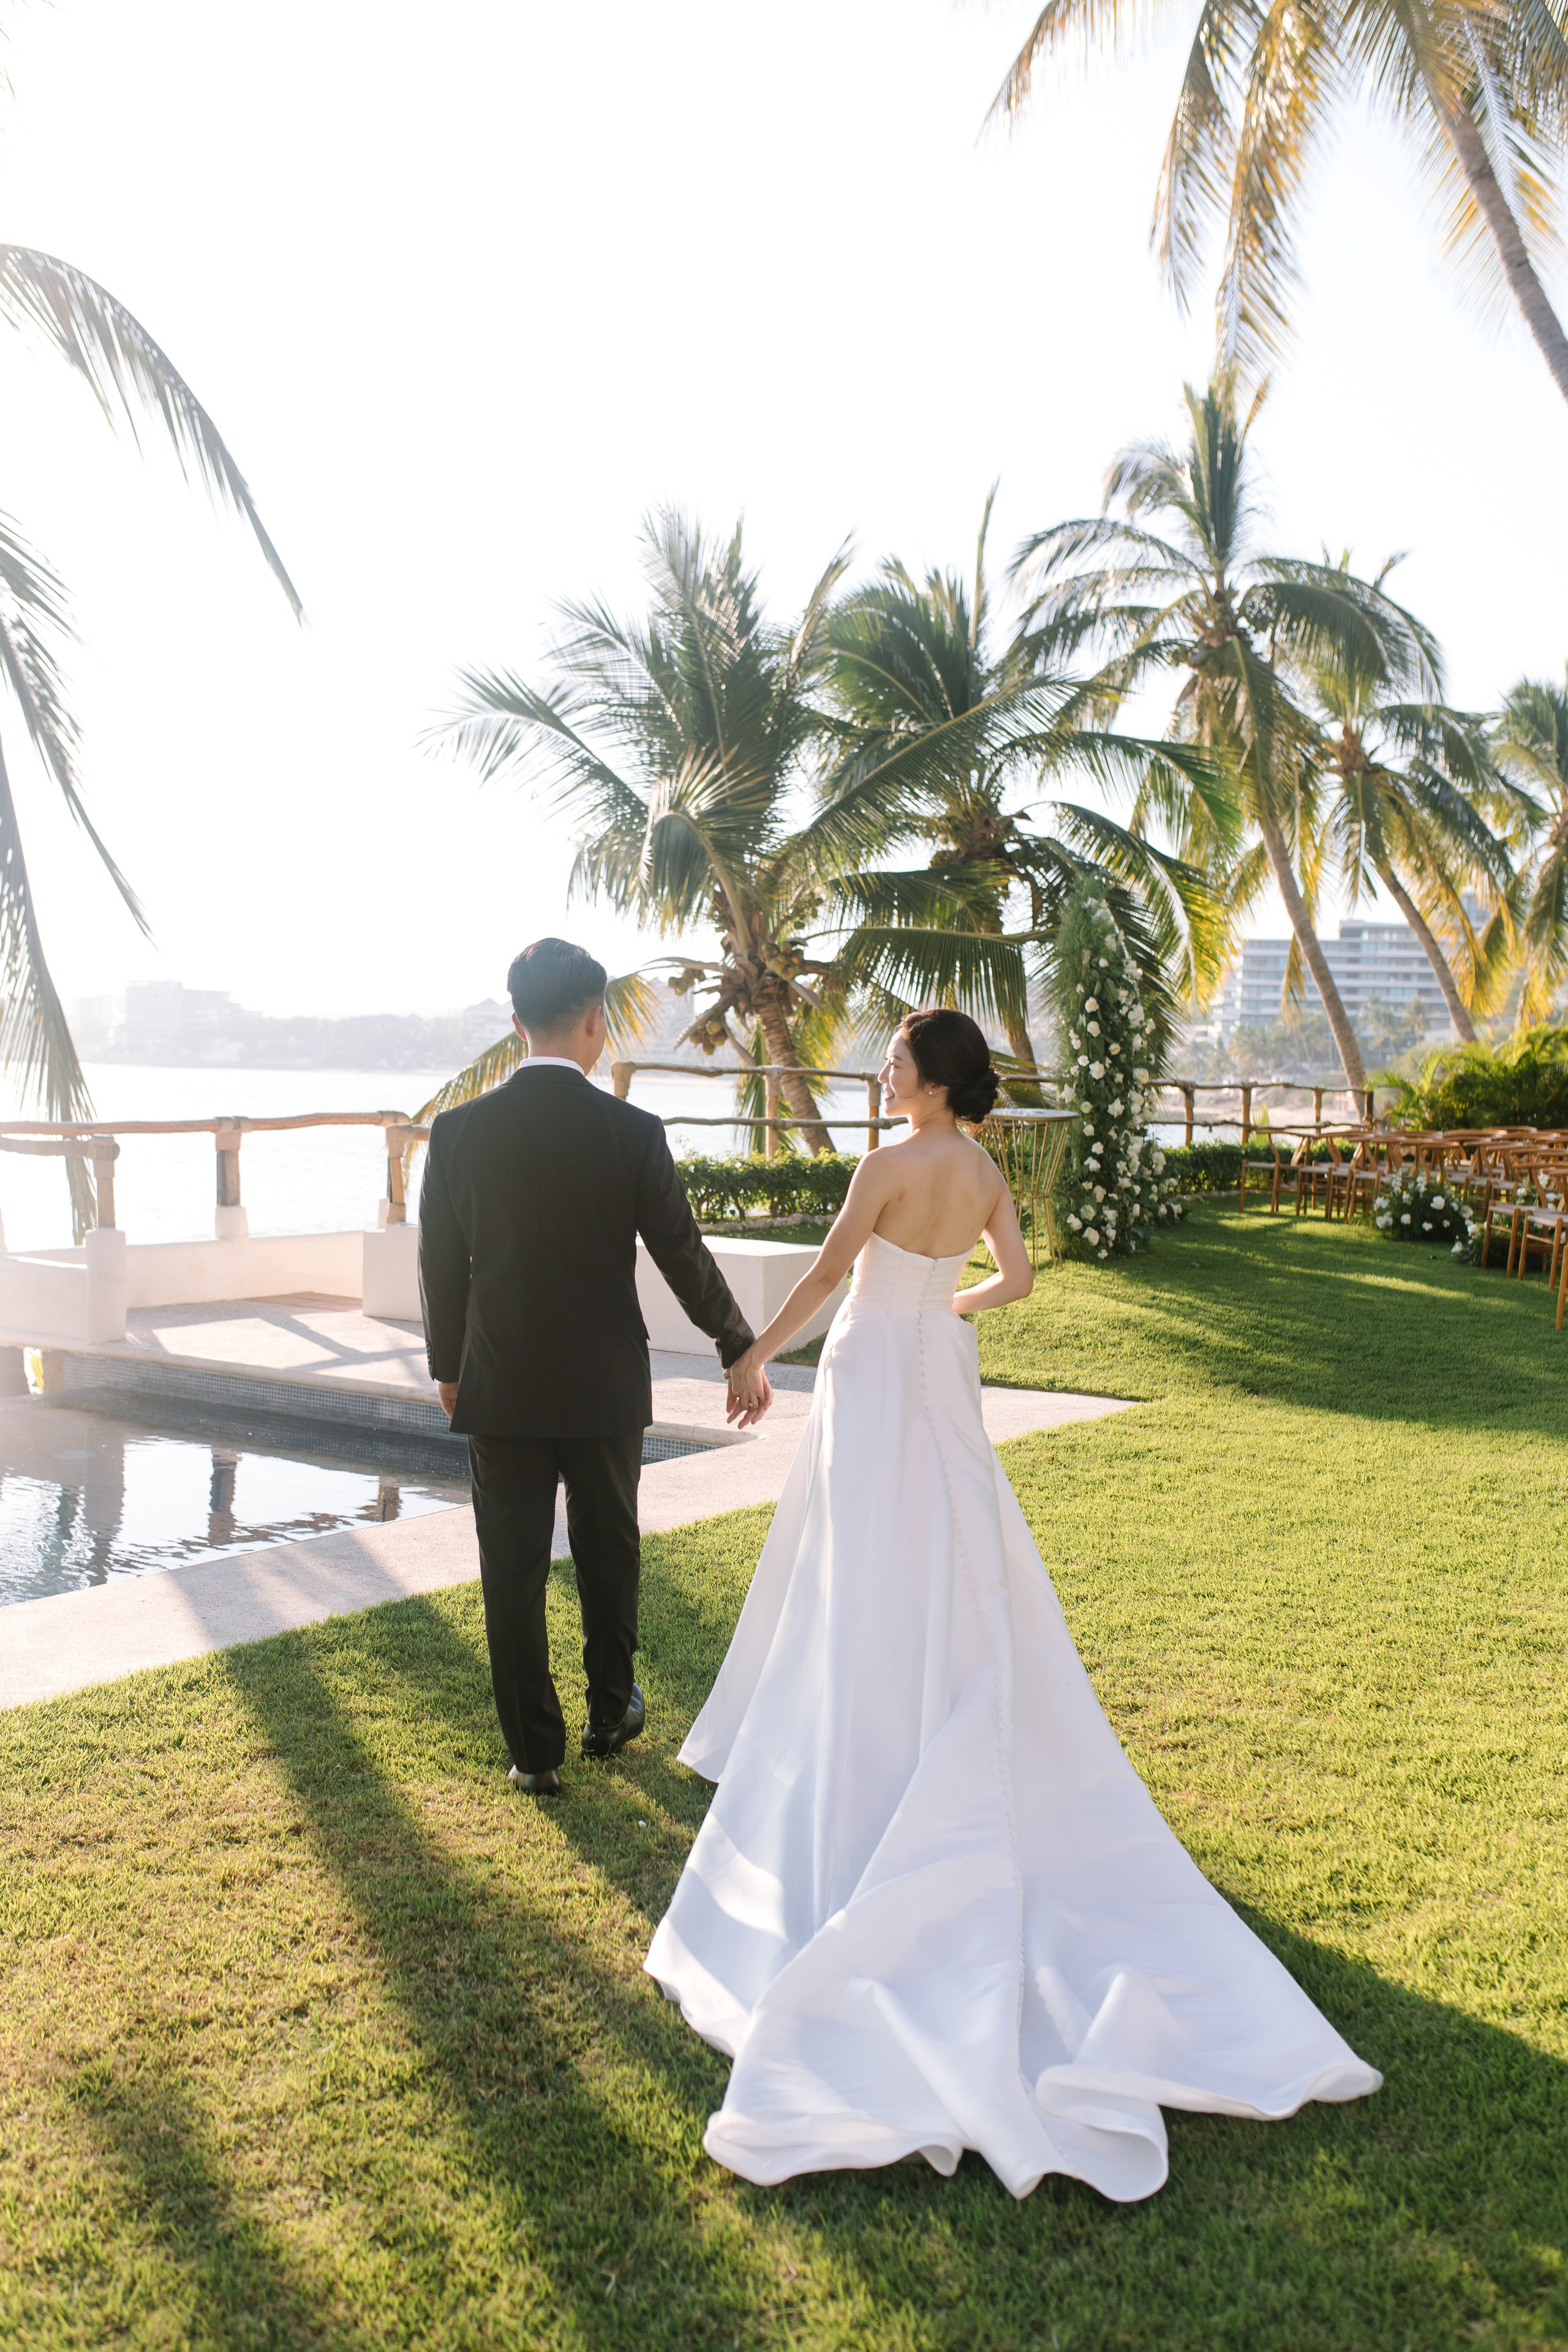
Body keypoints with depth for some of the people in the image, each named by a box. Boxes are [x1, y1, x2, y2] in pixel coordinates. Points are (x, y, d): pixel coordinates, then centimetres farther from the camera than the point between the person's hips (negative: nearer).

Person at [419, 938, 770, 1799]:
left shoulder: (459, 1131, -8)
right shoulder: (633, 1133, -12)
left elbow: (440, 1267, 1)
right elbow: (684, 1256, -5)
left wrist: (448, 1369, 16)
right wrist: (742, 1351, 9)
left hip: (501, 1389, 0)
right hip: (605, 1388, 0)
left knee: (513, 1572, 10)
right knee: (608, 1556, 19)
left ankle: (535, 1752, 18)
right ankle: (610, 1712, 36)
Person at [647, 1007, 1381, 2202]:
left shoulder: (892, 1164, -18)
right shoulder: (986, 1172, 3)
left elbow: (827, 1273, -14)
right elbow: (1018, 1278, 10)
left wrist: (757, 1352, -2)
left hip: (877, 1372, -8)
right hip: (943, 1372, 8)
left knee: (870, 1570, 1)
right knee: (951, 1567, 18)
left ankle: (864, 1756, 9)